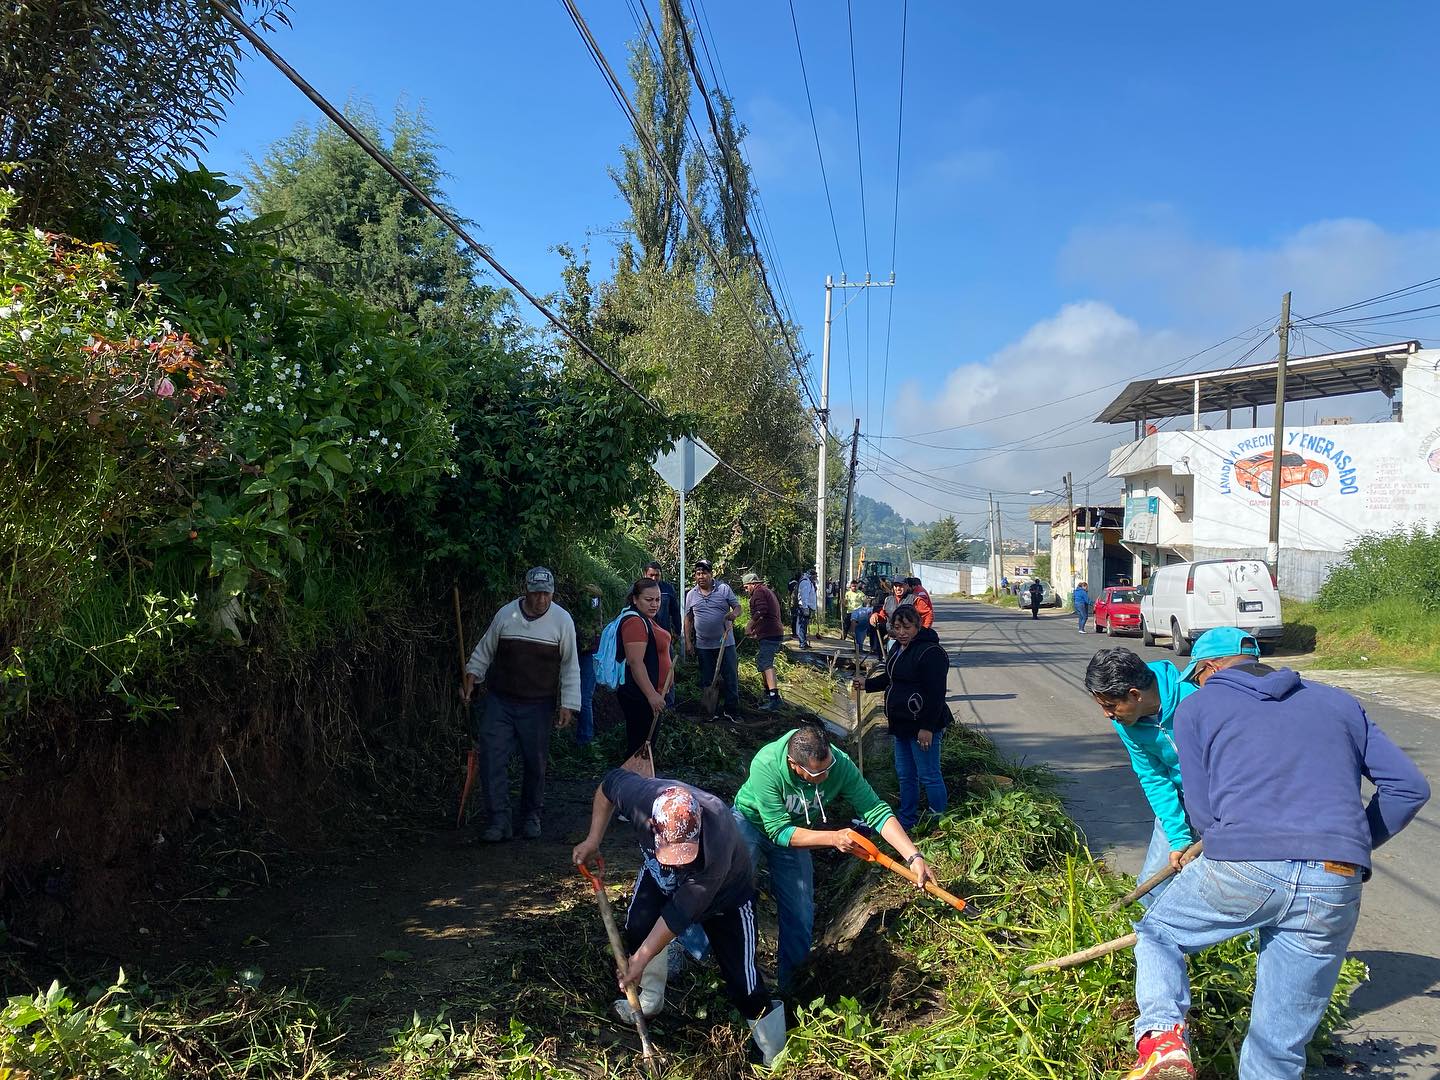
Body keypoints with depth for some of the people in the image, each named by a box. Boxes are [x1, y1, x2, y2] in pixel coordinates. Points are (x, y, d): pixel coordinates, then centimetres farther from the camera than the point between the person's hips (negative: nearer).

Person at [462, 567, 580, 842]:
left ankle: (532, 816, 27)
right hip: (500, 701, 1)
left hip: (538, 705, -1)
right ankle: (498, 821, -1)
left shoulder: (562, 620, -4)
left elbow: (570, 667, 0)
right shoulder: (505, 614, -2)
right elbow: (484, 652, 11)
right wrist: (470, 680, 4)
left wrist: (568, 705, -4)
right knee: (493, 759, -7)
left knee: (535, 763, 8)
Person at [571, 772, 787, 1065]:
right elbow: (608, 783, -12)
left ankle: (776, 1059, 8)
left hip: (726, 891, -4)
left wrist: (641, 959, -24)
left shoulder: (716, 844, -46)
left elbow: (680, 913, -33)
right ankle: (649, 1000, 19)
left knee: (743, 982, -9)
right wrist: (593, 841, -15)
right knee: (638, 928, -9)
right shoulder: (639, 796, -38)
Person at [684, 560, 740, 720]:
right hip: (703, 646, 2)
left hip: (725, 643, -2)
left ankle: (731, 710, 10)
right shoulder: (691, 595, 4)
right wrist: (688, 641, 4)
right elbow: (688, 619, 9)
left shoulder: (724, 589, -3)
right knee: (706, 680, 11)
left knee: (731, 677, 0)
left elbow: (737, 607, -1)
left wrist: (734, 613, -24)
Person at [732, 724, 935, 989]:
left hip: (794, 834, 4)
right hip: (749, 822, -3)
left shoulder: (840, 765, -31)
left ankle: (787, 982, 23)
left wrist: (914, 857, -36)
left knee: (800, 916, 3)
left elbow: (877, 811, -27)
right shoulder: (766, 766, -40)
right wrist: (833, 838, -40)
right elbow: (779, 831, -34)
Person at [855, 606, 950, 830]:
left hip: (921, 725, -10)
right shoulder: (898, 648, 12)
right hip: (901, 723, 10)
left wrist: (927, 727, -24)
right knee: (904, 775, 18)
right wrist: (868, 683, 23)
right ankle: (907, 820, 31)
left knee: (929, 776, -3)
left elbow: (936, 693, -23)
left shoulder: (930, 652, -20)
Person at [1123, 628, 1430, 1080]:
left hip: (1239, 871, -3)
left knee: (1157, 932, 23)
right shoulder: (1338, 701, 23)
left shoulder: (1196, 707, 13)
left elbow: (1202, 811, 8)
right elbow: (1409, 787, 18)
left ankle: (1162, 1035, -1)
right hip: (1335, 888, 4)